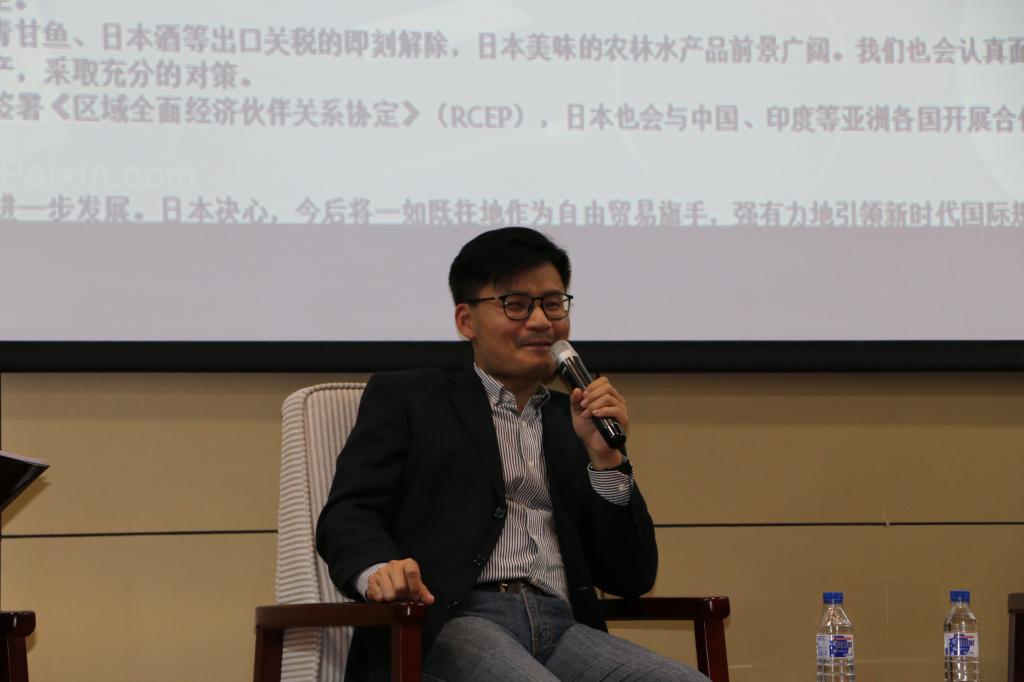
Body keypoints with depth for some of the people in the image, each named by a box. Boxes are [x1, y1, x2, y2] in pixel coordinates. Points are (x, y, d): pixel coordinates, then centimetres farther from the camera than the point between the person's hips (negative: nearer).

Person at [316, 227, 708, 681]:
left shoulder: (572, 423, 27)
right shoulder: (406, 398, 18)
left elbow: (630, 580, 20)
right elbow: (348, 514, 4)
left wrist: (606, 459, 5)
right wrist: (378, 569, -20)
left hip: (561, 629, 5)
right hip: (445, 623, -5)